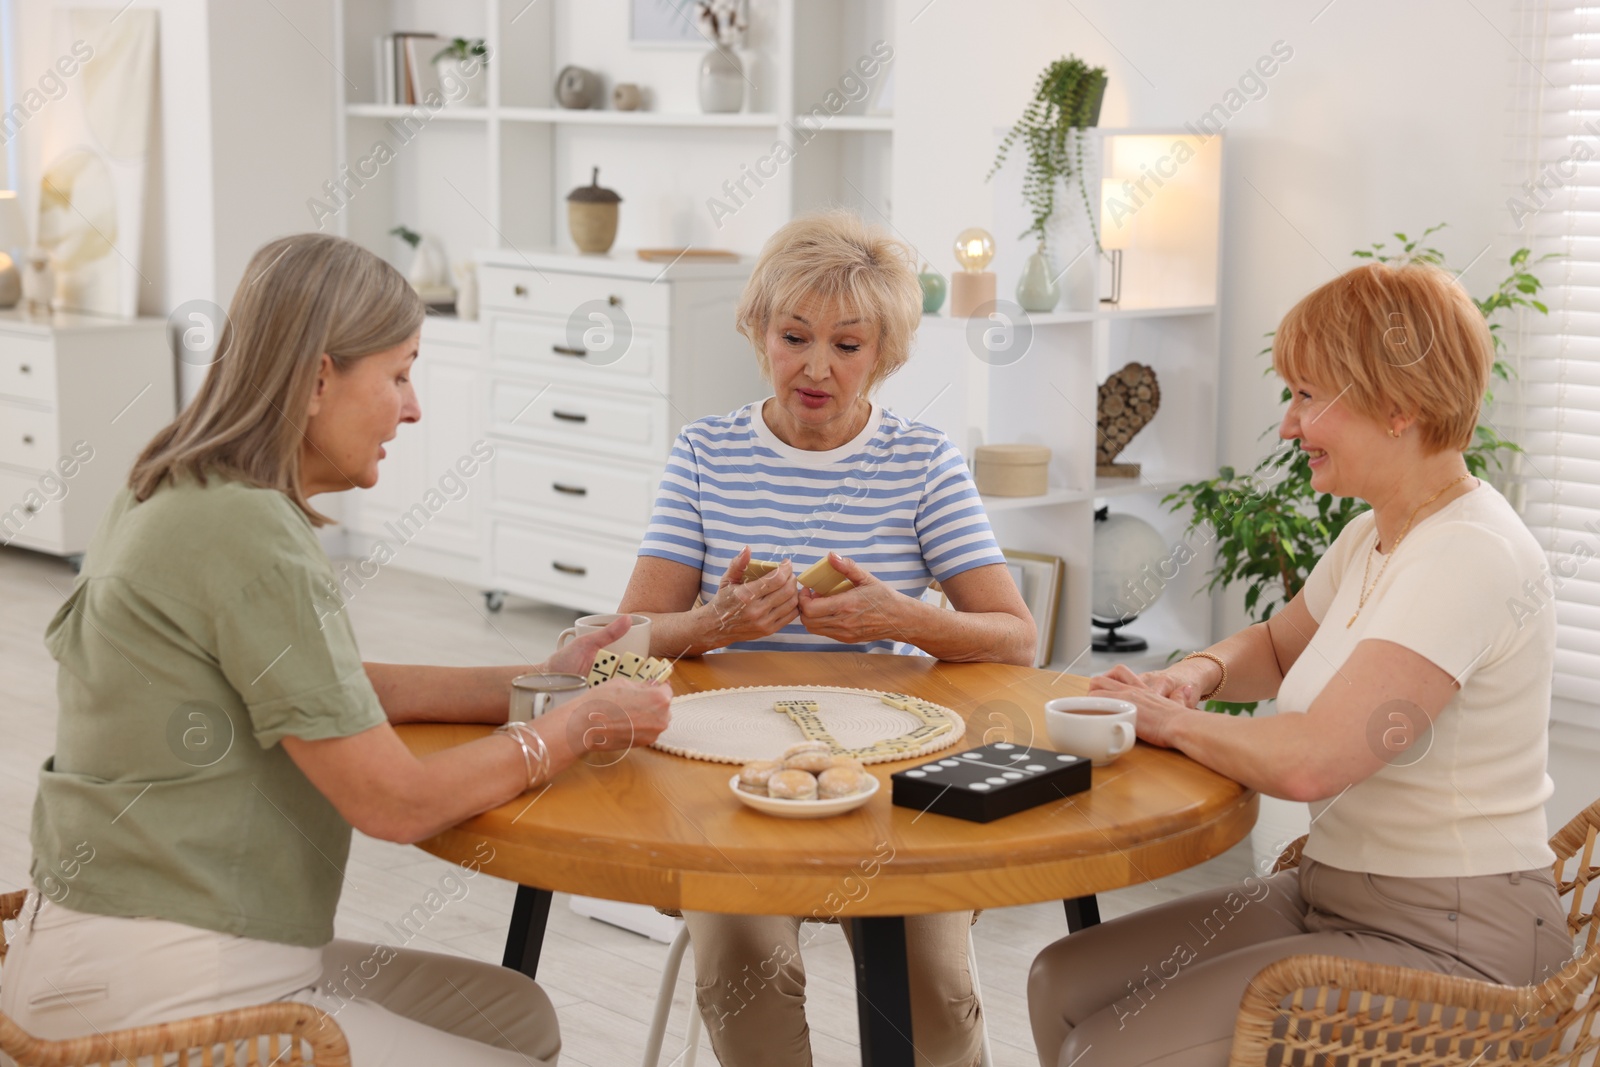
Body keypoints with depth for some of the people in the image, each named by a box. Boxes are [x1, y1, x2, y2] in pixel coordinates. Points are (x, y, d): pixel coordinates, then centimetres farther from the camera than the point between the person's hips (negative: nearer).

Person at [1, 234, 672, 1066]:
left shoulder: (182, 494, 8)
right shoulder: (247, 530, -21)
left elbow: (335, 687, 18)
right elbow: (395, 800, -20)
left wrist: (533, 683, 10)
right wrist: (575, 726, -6)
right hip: (154, 990, -9)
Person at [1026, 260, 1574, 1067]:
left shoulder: (1466, 556, -22)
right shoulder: (1374, 536, 9)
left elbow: (1310, 762, -31)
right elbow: (1276, 646, 28)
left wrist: (1171, 721, -12)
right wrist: (1200, 672, 4)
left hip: (1446, 942, -9)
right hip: (1334, 896, 9)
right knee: (1064, 986, 0)